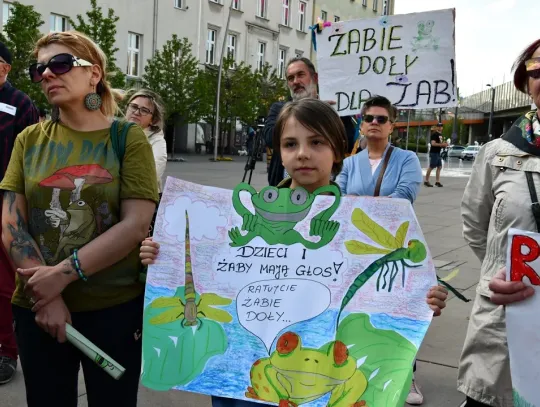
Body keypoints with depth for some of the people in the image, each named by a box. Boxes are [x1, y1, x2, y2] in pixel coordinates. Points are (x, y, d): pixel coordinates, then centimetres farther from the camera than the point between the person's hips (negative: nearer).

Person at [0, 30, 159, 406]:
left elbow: (137, 224, -13)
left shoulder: (128, 138, -3)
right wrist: (45, 295, -11)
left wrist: (64, 272, -16)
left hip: (115, 307, -2)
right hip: (38, 308, 3)